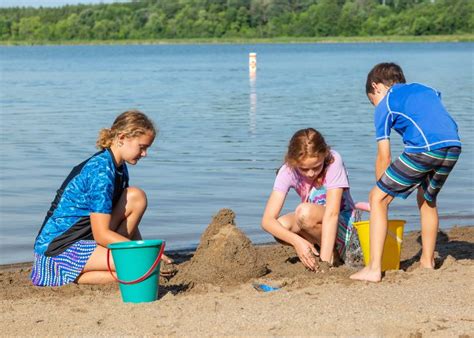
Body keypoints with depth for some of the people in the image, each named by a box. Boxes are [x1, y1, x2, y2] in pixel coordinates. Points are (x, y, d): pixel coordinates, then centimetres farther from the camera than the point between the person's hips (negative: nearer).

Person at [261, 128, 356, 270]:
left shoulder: (334, 161, -24)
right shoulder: (288, 171, -16)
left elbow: (332, 214, -31)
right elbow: (267, 220, -25)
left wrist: (325, 261, -38)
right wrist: (297, 241, -42)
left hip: (343, 226, -4)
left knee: (305, 212, -33)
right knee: (282, 224, -28)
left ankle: (330, 254, -10)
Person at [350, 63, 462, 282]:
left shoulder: (384, 105, 16)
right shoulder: (425, 89, 33)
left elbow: (384, 158, 13)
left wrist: (382, 189, 25)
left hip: (423, 149, -6)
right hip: (453, 147, 6)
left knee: (378, 198, 5)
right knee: (427, 199, 31)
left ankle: (374, 269, -3)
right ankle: (427, 262, 37)